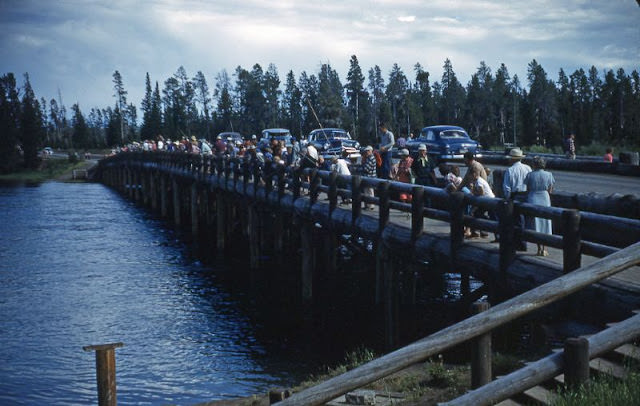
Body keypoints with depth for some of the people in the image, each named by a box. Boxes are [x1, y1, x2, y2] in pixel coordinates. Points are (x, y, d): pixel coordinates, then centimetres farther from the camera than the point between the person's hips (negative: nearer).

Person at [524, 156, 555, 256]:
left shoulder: (530, 175, -6)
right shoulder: (549, 175, -2)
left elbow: (528, 190, -3)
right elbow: (550, 190, 2)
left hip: (533, 200, -1)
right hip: (545, 200, 1)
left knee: (536, 225, 5)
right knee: (545, 224, 10)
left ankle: (540, 248, 4)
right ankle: (543, 249, 10)